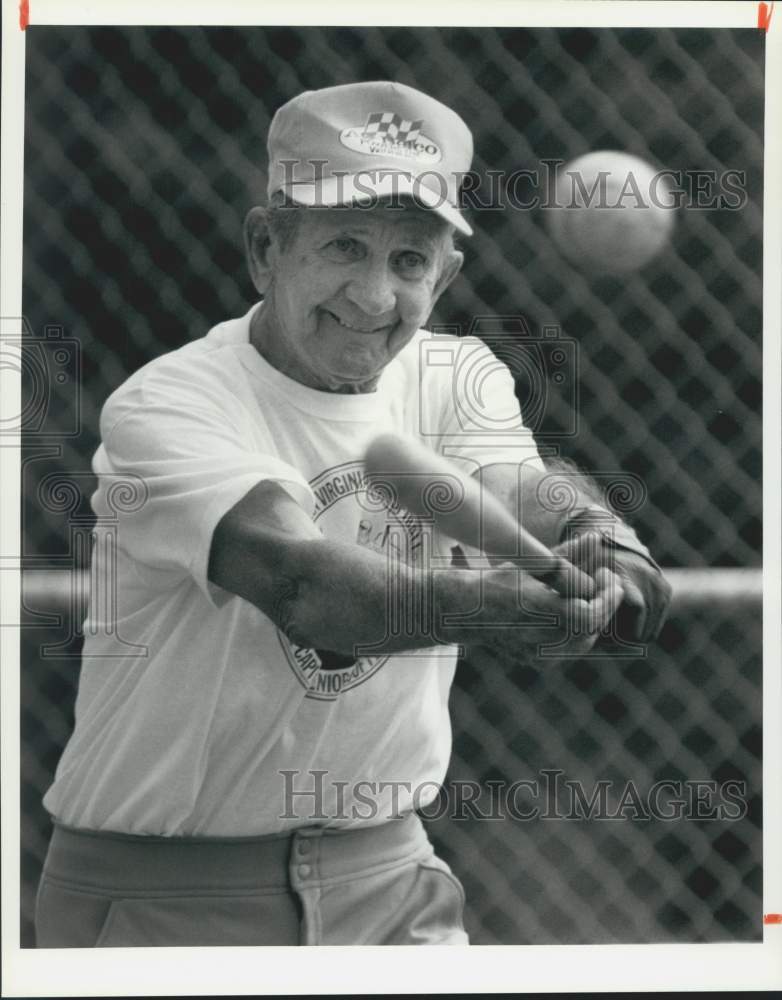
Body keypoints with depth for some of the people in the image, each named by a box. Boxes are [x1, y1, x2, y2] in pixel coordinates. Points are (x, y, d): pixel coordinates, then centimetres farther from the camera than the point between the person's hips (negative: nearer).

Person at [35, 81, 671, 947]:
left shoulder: (456, 377, 4)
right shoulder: (162, 405, -16)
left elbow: (521, 494, -15)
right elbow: (295, 579, -32)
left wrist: (602, 548, -39)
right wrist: (471, 606, -50)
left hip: (383, 873, 5)